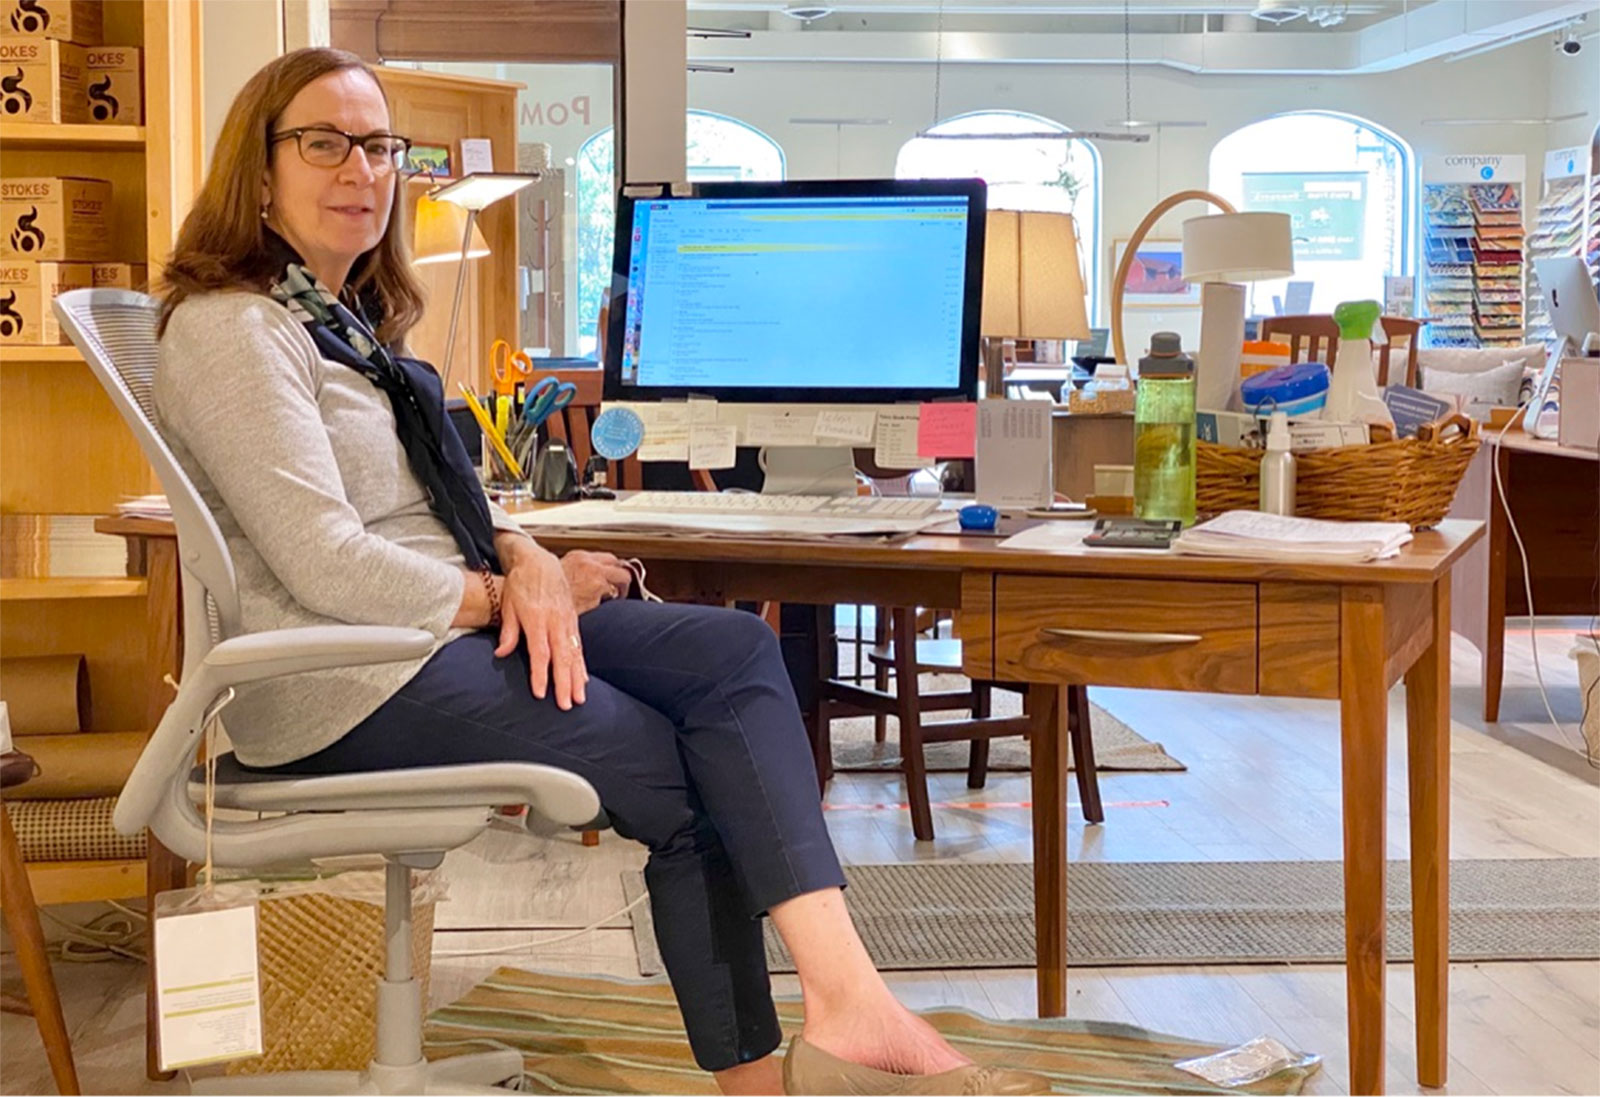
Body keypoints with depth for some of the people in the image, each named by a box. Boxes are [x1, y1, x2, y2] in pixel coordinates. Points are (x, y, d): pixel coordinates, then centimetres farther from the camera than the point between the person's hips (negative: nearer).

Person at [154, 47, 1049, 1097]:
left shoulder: (350, 321, 20)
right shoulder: (231, 332, -11)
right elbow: (330, 569, -20)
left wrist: (526, 562, -6)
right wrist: (513, 594, -9)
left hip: (462, 622, 9)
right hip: (348, 678, -9)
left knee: (736, 651, -12)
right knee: (694, 774, -14)